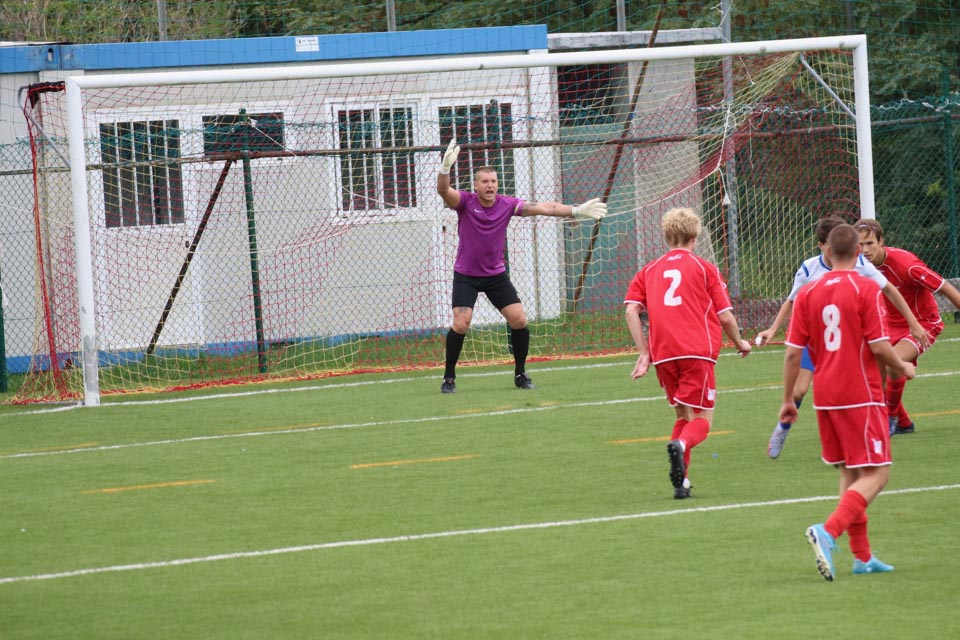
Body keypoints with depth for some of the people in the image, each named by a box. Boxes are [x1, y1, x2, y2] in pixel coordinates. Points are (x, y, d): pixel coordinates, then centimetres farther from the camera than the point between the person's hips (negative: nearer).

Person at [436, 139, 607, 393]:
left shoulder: (507, 205, -5)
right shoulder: (465, 202, -13)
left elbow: (542, 208, -6)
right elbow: (444, 191, -31)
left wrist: (576, 211, -13)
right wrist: (445, 167, -52)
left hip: (496, 274, 3)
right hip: (466, 275, -3)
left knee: (519, 320, -6)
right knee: (461, 323, -17)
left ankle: (520, 373, 11)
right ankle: (449, 377, -3)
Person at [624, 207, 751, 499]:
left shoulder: (648, 271, 17)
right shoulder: (705, 268, 9)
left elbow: (631, 310, 3)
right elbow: (725, 317, 7)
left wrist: (644, 353, 5)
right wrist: (740, 343, 24)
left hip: (662, 354, 4)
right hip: (697, 352, -4)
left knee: (683, 415, 20)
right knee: (702, 418, -3)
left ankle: (681, 482, 9)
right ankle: (681, 445, -37)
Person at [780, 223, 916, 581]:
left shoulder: (808, 293, 4)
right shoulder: (866, 289, -10)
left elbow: (793, 352, 3)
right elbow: (879, 347, -13)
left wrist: (788, 399, 11)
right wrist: (903, 368, 7)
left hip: (825, 398, 6)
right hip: (861, 396, -6)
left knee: (849, 473, 16)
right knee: (875, 475, -4)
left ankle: (862, 556, 17)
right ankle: (828, 532, -26)